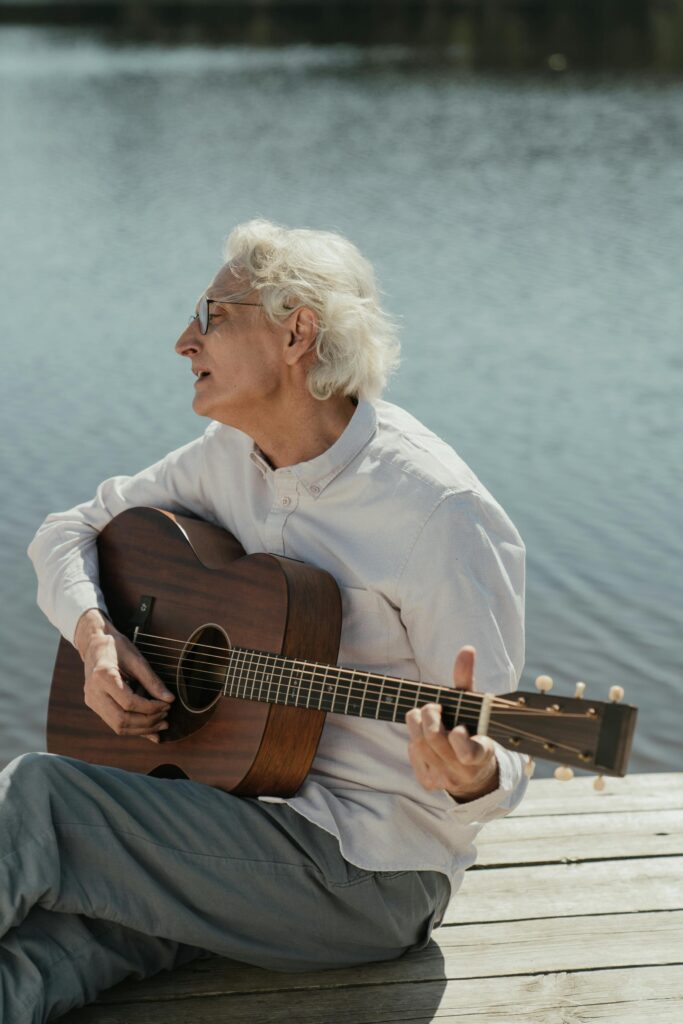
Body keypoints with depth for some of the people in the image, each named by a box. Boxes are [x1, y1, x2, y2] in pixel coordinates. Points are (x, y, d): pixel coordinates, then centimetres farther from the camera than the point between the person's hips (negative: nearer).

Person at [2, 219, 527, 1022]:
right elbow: (67, 532, 16)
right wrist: (93, 634, -6)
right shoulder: (232, 452, 5)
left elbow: (494, 758, -14)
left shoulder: (439, 514, -18)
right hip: (244, 797, 6)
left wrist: (469, 779, -39)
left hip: (372, 872, -6)